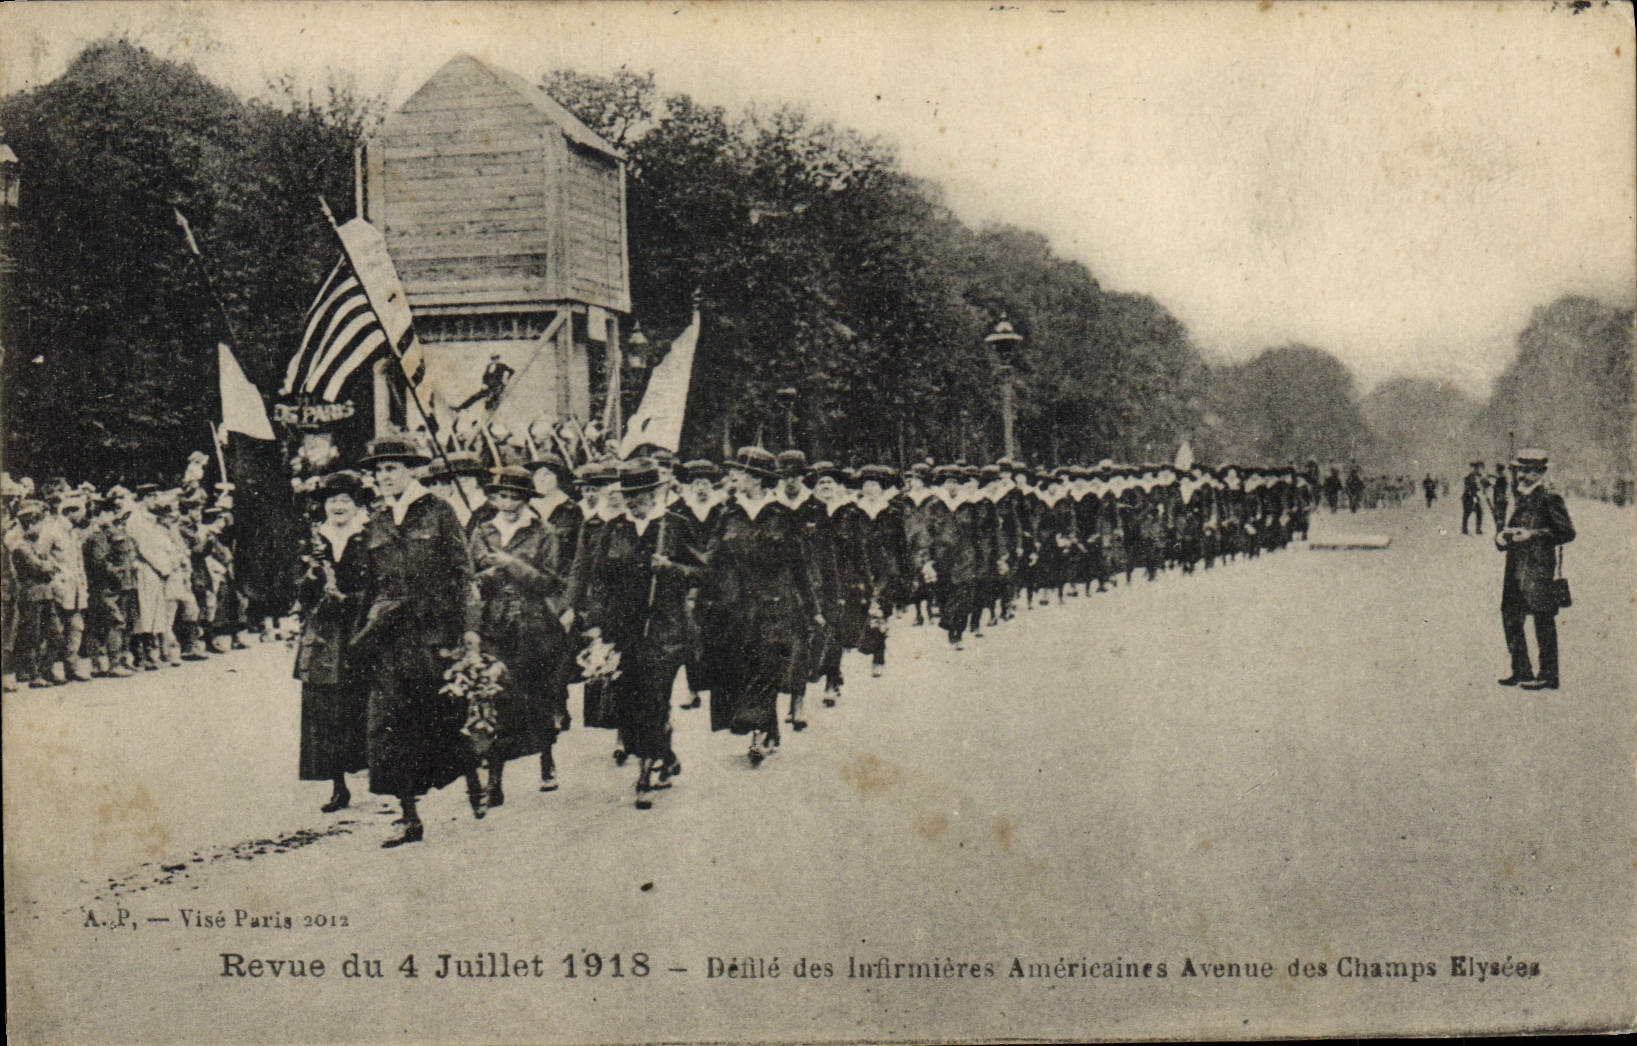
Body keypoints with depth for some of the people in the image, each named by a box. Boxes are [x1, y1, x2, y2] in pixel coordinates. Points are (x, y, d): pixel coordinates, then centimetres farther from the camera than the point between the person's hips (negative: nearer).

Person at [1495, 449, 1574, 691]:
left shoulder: (1550, 498, -8)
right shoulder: (1522, 498, 17)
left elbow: (1567, 532, -12)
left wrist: (1532, 535, -18)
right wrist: (1502, 538, 4)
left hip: (1539, 568, -8)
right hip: (1516, 569, 8)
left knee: (1543, 620, -4)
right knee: (1510, 616, 9)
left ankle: (1548, 676, 2)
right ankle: (1521, 671, 18)